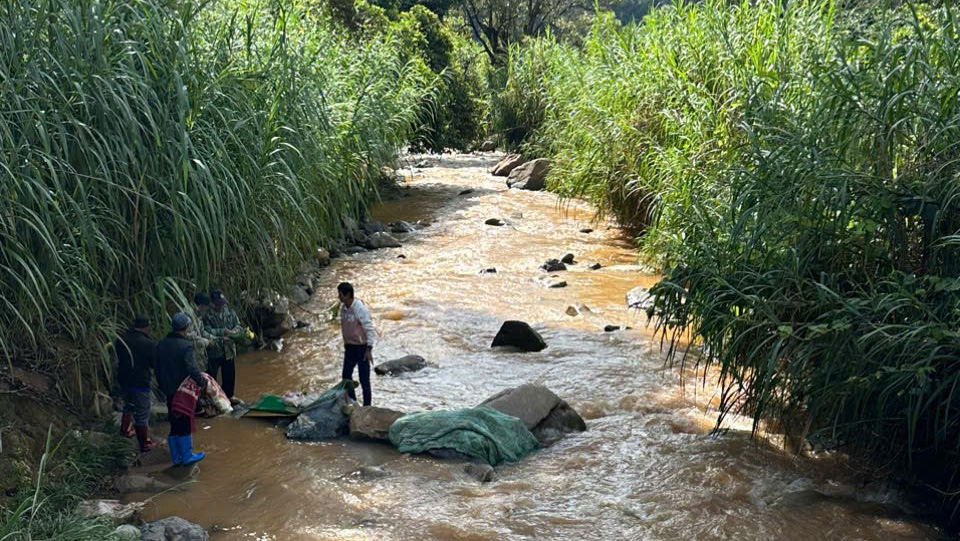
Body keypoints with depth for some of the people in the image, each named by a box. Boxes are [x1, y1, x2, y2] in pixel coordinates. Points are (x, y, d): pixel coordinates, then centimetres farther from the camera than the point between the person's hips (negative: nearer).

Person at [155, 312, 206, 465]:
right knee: (185, 424, 6)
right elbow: (192, 370, -26)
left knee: (174, 424, 15)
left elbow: (157, 368, 11)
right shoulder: (185, 346, -19)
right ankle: (187, 456, 13)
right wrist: (202, 382, -12)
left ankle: (176, 457, 21)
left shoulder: (161, 345, 3)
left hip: (169, 392, 6)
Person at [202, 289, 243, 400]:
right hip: (213, 351, -5)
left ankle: (228, 396, 32)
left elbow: (239, 326, 5)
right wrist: (223, 331, -21)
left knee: (230, 376, 15)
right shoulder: (207, 315, -9)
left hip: (229, 350, 5)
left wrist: (233, 332, -17)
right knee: (211, 375, 1)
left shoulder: (230, 313, 5)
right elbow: (207, 331, -18)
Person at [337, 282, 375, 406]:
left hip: (362, 347, -8)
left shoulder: (360, 309, -22)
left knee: (364, 379, -1)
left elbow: (369, 329, -23)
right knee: (346, 376, 13)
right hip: (350, 346, 8)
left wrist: (369, 349, -26)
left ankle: (366, 406, 10)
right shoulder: (343, 307, 2)